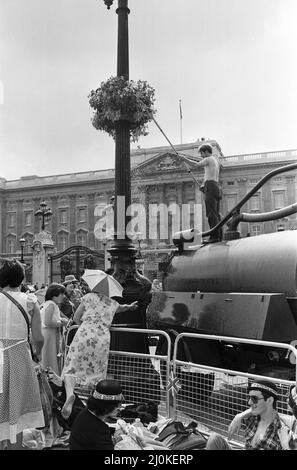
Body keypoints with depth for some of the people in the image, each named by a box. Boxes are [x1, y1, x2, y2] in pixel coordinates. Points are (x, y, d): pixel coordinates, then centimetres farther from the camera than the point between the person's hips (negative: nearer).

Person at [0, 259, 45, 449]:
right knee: (16, 412, 13)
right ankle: (15, 444, 23)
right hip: (19, 356, 0)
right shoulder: (30, 301, -4)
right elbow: (38, 338, -2)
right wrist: (38, 354, 18)